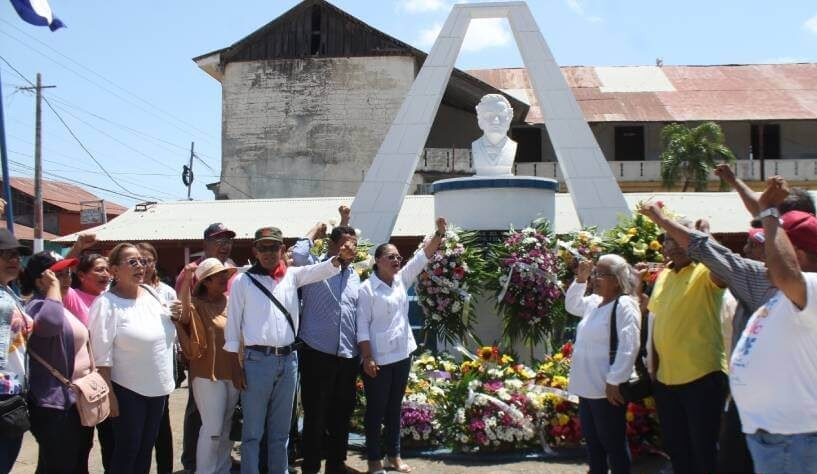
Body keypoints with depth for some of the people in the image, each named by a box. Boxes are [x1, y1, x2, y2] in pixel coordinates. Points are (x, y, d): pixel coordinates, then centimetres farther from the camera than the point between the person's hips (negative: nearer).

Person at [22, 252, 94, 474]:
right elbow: (51, 322, -41)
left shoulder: (62, 304, 14)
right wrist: (53, 286, -27)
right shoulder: (37, 305, -16)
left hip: (79, 400, 10)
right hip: (55, 404, -10)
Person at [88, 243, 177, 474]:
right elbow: (101, 355, -17)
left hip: (159, 388, 6)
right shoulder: (106, 303, -14)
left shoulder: (153, 293, 5)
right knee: (127, 450, 5)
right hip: (128, 391, -6)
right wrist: (109, 395, -19)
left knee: (146, 448, 16)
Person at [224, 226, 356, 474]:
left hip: (288, 360, 4)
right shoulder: (243, 281, 0)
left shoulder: (292, 275, 9)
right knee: (252, 431, 3)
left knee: (281, 429, 14)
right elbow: (233, 323, 0)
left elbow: (319, 270, -7)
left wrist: (340, 258, -29)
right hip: (257, 360, -3)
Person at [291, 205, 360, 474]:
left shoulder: (354, 275, 15)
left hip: (348, 357, 6)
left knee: (342, 414, 14)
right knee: (315, 416, 2)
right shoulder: (314, 268, -3)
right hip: (317, 354, -6)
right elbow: (298, 254, -25)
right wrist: (316, 230, -7)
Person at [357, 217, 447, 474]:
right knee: (376, 409, 4)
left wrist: (439, 233, -8)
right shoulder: (367, 289, -11)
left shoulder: (401, 280, 7)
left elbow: (422, 257, 3)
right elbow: (362, 326, -13)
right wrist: (368, 358, -17)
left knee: (395, 407, 15)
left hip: (402, 355, 6)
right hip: (378, 358, -6)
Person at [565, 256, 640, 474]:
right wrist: (580, 280, 16)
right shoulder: (594, 302, 12)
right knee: (592, 440, 18)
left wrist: (613, 382, -23)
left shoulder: (625, 305, -15)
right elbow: (571, 305, 32)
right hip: (587, 388, 9)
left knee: (613, 443, 1)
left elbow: (628, 348, -22)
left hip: (607, 390, -9)